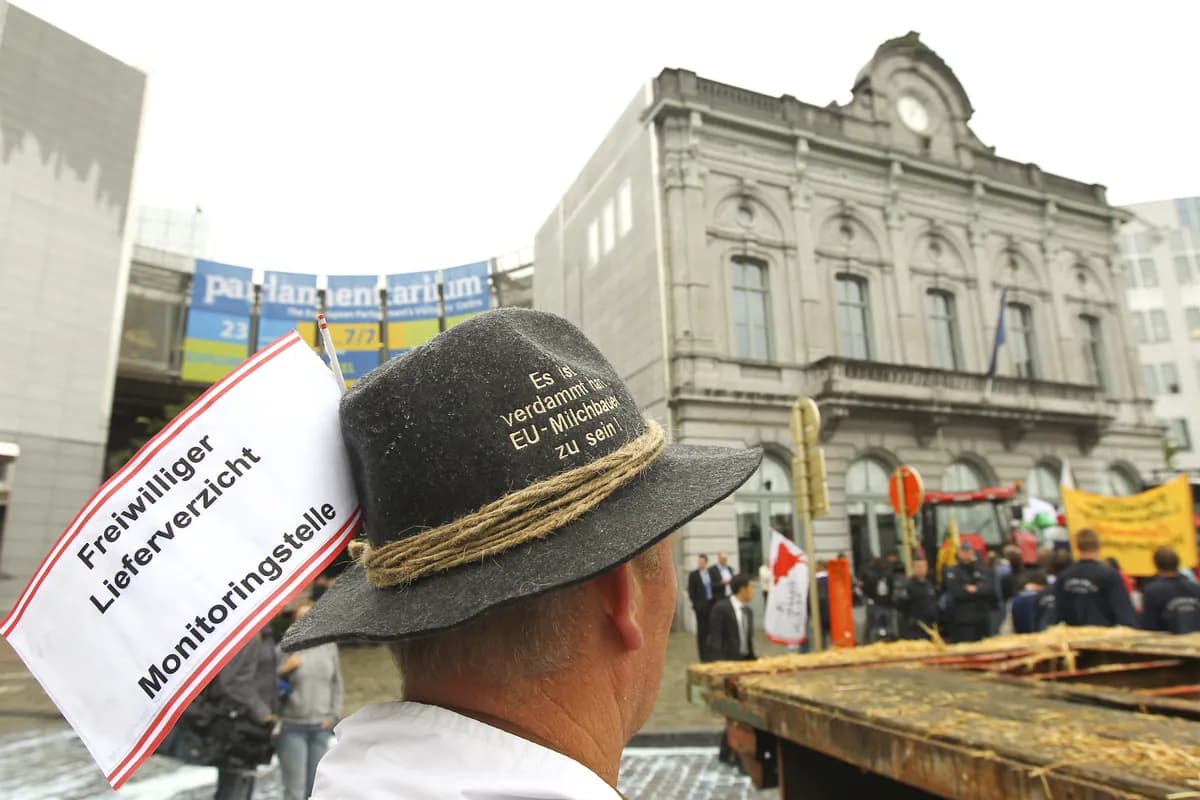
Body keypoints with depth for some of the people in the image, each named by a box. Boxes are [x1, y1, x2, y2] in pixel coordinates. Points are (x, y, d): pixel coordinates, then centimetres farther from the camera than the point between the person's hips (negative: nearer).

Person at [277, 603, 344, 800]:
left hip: (322, 727, 3)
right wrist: (284, 669, -19)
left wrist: (334, 716, 4)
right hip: (292, 726, -3)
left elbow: (336, 684, 10)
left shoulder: (329, 646, 6)